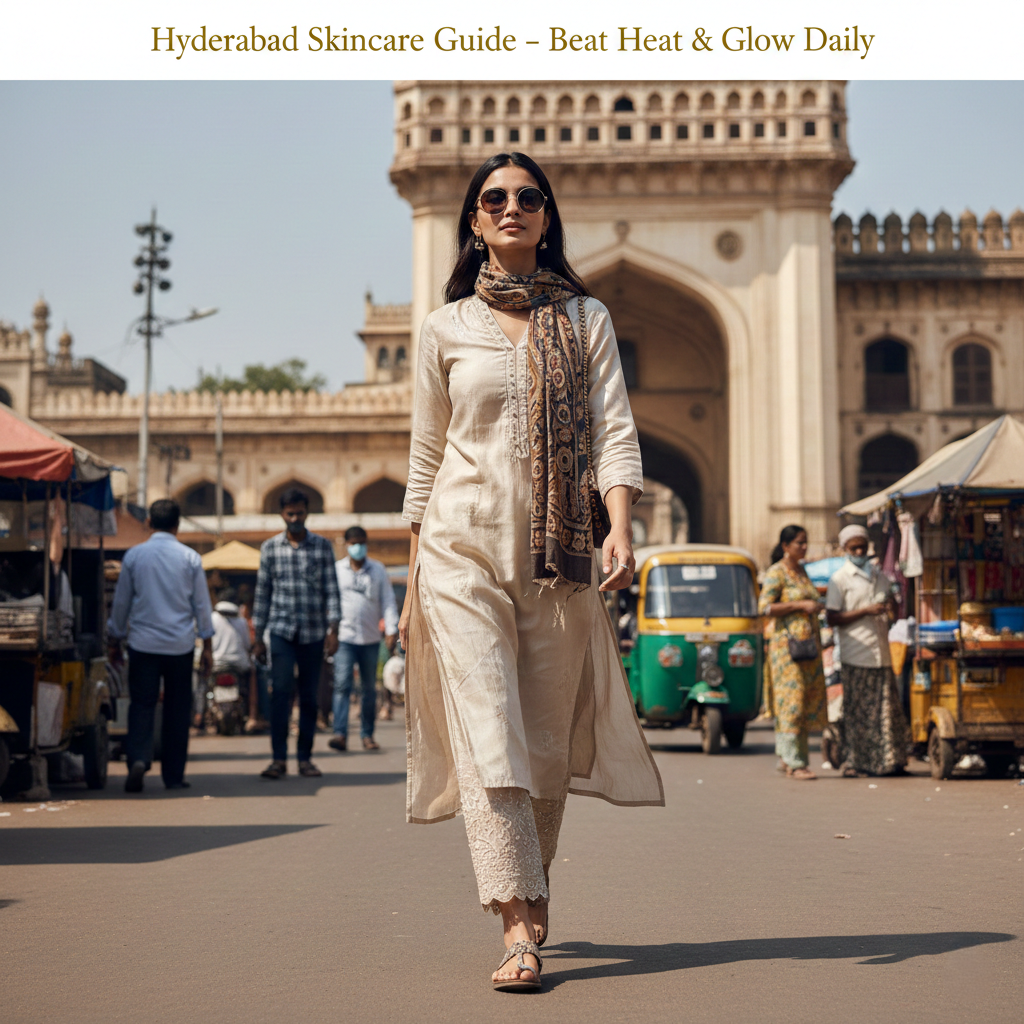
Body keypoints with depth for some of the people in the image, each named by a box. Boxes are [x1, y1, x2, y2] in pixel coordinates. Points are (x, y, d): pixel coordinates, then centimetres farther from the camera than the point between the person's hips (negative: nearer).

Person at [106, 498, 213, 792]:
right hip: (180, 646, 0)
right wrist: (207, 646, 10)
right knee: (177, 710, 8)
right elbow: (202, 604, 3)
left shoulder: (134, 555, 0)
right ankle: (173, 776, 11)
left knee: (142, 705, 1)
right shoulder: (190, 558, 0)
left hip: (143, 644, 0)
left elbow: (120, 602, 7)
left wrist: (115, 640, 17)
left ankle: (138, 757, -23)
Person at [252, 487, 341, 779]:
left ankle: (305, 758, 13)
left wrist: (333, 630, -7)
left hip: (313, 633, 1)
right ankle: (279, 758, -9)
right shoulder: (270, 547, 6)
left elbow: (331, 590, 2)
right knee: (281, 691, -13)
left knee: (309, 697, 4)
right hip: (281, 630, 0)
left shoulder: (322, 546, 4)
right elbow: (262, 593, 9)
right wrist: (257, 637, 6)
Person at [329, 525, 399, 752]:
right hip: (344, 637, -2)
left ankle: (367, 735, 16)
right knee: (342, 685, -14)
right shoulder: (336, 570, 6)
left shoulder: (378, 570, 8)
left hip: (371, 639, 2)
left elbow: (388, 601, 5)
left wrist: (391, 630, -5)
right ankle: (340, 734, -20)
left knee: (370, 689, 7)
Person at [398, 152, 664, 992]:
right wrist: (414, 580, 9)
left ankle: (530, 898, 26)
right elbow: (425, 456, 11)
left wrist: (621, 532, -18)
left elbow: (615, 433, -1)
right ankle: (519, 928, -16)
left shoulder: (586, 319, 9)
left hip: (559, 552, 1)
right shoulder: (447, 327, 9)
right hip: (464, 546, -1)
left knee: (548, 742, 6)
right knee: (486, 734, -13)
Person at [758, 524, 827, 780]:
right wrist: (801, 605, -17)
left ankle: (789, 757, 14)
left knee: (808, 701, 6)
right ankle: (794, 763, -10)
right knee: (792, 698, -10)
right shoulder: (776, 573, -7)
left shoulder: (801, 571, 17)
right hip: (787, 642, -8)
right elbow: (765, 607, -16)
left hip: (808, 644, 8)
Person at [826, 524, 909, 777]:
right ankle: (855, 763, 4)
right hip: (856, 657, -5)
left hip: (882, 654, 5)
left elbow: (894, 613, 27)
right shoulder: (840, 579, 0)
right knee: (857, 713, -2)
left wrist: (893, 605, 4)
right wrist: (866, 611, -15)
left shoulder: (880, 576, 16)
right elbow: (832, 619, -8)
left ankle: (888, 761, 10)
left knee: (888, 710, 3)